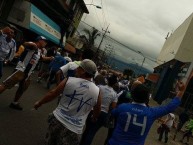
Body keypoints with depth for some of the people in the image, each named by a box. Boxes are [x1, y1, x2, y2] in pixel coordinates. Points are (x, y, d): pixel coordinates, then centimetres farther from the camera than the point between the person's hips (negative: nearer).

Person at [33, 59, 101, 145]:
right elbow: (97, 112, 8)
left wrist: (39, 103, 20)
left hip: (57, 120, 1)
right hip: (74, 129, 0)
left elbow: (52, 94, 2)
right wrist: (94, 119, 31)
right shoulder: (97, 91, -8)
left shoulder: (69, 81, -9)